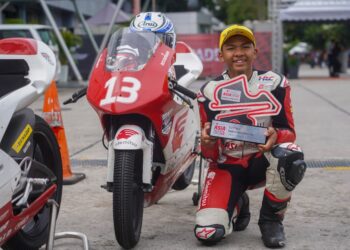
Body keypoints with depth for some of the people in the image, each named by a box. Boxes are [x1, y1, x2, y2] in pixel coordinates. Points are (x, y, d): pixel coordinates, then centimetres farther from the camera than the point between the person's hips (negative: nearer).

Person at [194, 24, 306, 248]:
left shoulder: (274, 83, -3)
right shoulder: (210, 91, -1)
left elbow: (288, 131, -1)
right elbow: (211, 154, 1)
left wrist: (276, 135, -26)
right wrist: (207, 141, -24)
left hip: (263, 159, 0)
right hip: (227, 166, 0)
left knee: (290, 156, -38)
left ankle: (271, 219, -10)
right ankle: (238, 207, 16)